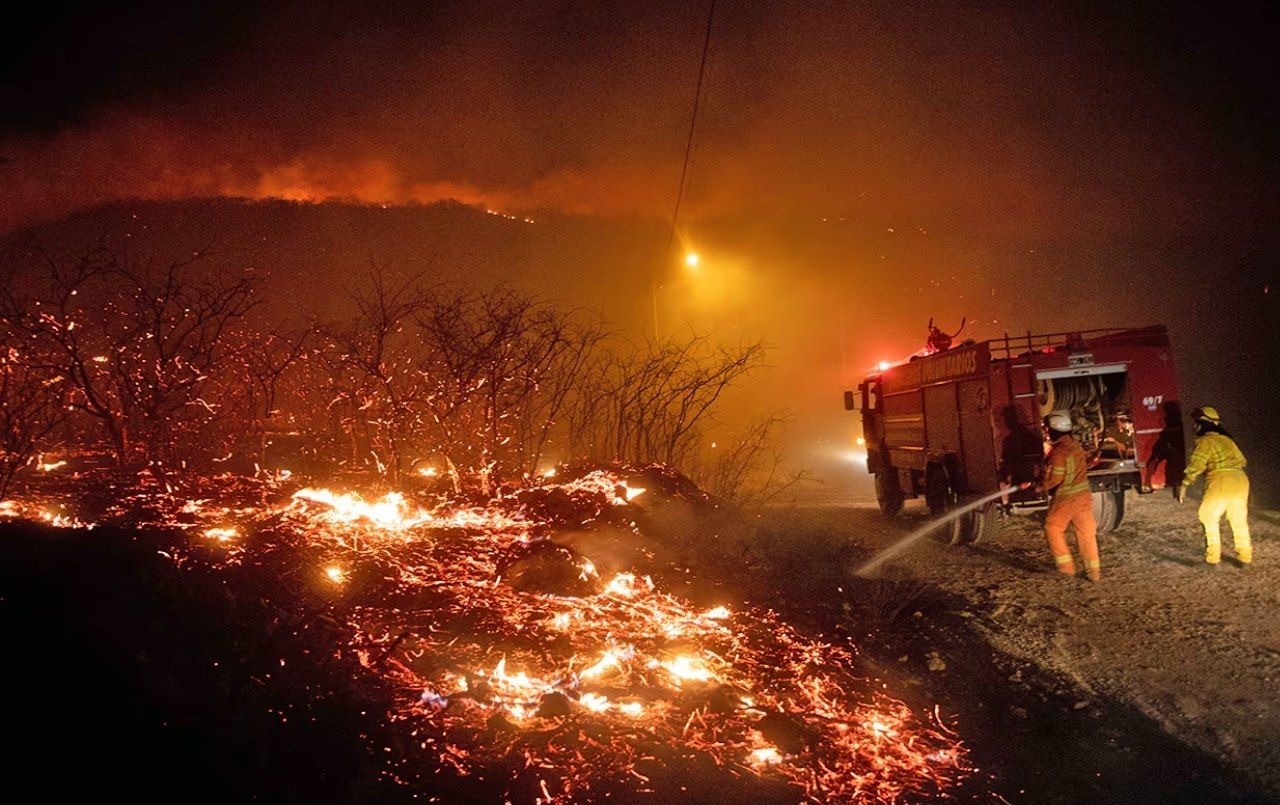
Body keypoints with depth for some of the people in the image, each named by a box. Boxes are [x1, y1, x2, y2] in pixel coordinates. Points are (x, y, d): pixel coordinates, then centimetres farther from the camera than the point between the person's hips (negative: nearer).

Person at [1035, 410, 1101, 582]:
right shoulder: (1076, 445, 6)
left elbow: (1055, 477, -18)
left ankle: (1066, 565, 11)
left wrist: (1042, 487, -2)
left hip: (1066, 497, -7)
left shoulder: (1058, 451, -18)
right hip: (1084, 494, 7)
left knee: (1053, 528, 12)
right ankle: (1094, 571, 9)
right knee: (1086, 532, 9)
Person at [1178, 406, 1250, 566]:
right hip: (1240, 479, 7)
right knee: (1239, 520, 19)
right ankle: (1245, 555, 25)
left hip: (1221, 481, -7)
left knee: (1209, 517, 8)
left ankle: (1213, 557, 6)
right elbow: (1241, 460, 29)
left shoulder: (1205, 440, 0)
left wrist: (1184, 484, -12)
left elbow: (1196, 464, -11)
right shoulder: (1227, 439, 23)